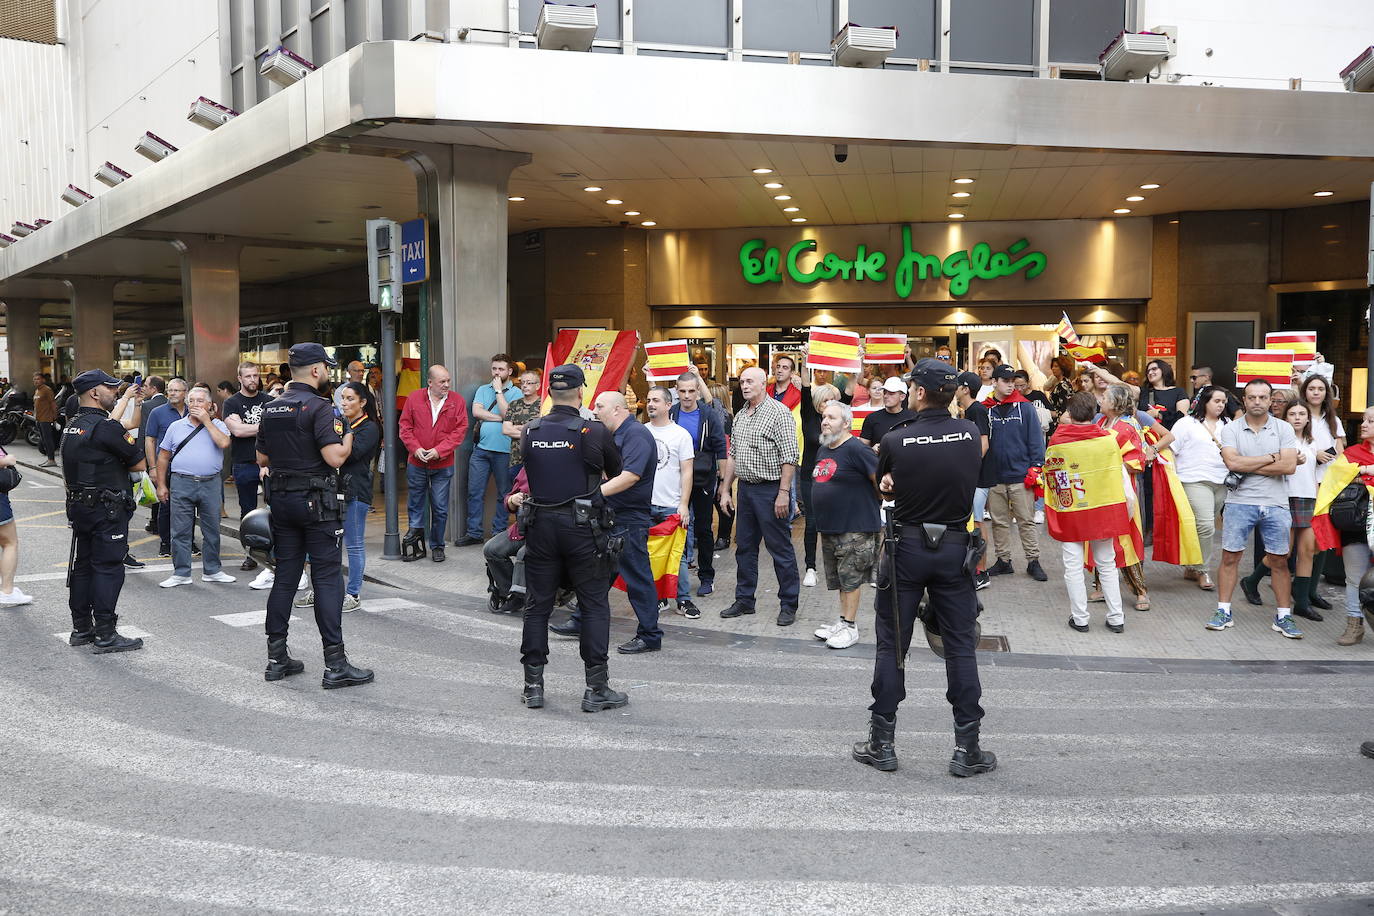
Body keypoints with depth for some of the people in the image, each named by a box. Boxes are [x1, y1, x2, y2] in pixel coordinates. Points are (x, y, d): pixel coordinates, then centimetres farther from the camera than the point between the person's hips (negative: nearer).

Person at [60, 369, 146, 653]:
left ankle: (81, 629, 23)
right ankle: (105, 636, -2)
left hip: (78, 506, 9)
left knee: (83, 565, 15)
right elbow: (139, 463, -13)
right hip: (107, 510, -9)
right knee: (108, 568, -5)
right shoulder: (105, 427, -18)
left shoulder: (73, 425, 11)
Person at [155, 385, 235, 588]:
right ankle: (181, 573, 10)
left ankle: (211, 570, 19)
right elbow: (163, 457, 12)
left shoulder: (217, 425, 6)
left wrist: (206, 421, -9)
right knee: (180, 531, 2)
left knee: (212, 530, 8)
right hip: (181, 482, 0)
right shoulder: (176, 427, 10)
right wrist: (161, 485, 7)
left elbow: (224, 443, -16)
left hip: (211, 483, 0)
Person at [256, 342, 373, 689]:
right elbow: (335, 457, -21)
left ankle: (277, 658, 18)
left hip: (281, 500, 7)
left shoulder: (271, 409, 11)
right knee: (327, 577, -4)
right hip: (316, 500, -7)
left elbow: (262, 458, 17)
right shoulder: (319, 407, -14)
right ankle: (335, 665, -4)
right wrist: (347, 438, -2)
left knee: (285, 576, 12)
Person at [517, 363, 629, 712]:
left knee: (537, 605, 12)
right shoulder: (594, 432, -8)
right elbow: (617, 474, 6)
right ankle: (596, 689, 7)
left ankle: (533, 685, 17)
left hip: (540, 525, 4)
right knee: (595, 606, 5)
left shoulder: (530, 432, 1)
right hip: (582, 526, -3)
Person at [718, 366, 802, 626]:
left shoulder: (779, 413, -10)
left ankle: (788, 605, 8)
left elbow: (789, 457, -15)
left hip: (771, 490, -8)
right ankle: (744, 600, 24)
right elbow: (732, 456, 19)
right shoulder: (740, 416, 14)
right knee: (744, 547, 13)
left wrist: (783, 493, -19)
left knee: (781, 549, -1)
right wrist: (725, 490, 14)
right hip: (746, 489, 8)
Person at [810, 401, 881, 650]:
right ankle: (843, 620, 26)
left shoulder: (855, 449, -17)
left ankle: (850, 627, 7)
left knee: (850, 579, -1)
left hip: (854, 528, -9)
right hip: (829, 527, 9)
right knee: (839, 579, 16)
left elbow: (881, 481, -18)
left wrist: (871, 506, -6)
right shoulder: (823, 450, 12)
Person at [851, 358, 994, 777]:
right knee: (961, 647, 8)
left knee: (892, 646, 8)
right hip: (954, 548, 2)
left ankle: (882, 743, 14)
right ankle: (967, 748, 12)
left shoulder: (895, 442, -13)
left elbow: (883, 486, 4)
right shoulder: (970, 434, -4)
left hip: (906, 548, -2)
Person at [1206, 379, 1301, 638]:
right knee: (1230, 558, 1)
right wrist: (1271, 457, -8)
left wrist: (1247, 467, -10)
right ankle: (1223, 612, 10)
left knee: (1279, 561, 6)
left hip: (1275, 505, 1)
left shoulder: (1283, 429, 4)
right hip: (1239, 502, 0)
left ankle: (1283, 616, 15)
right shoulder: (1230, 429, 2)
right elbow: (1232, 462, -14)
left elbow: (1289, 466, -9)